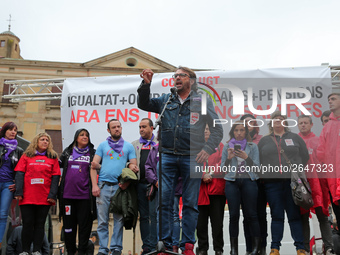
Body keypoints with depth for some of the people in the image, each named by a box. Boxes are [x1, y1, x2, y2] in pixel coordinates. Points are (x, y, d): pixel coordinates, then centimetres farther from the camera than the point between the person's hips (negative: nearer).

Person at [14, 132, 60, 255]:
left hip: (45, 198, 1)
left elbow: (55, 177, 5)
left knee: (40, 224, 5)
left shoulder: (53, 158, 11)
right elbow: (19, 174, 4)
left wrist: (52, 195, -5)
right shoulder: (26, 156, 10)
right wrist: (19, 192, -7)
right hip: (27, 197, 0)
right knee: (27, 223, 1)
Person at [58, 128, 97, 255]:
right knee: (68, 223, 7)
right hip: (67, 194, 2)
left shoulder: (93, 153, 9)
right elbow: (58, 165, 21)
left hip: (85, 195, -2)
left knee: (84, 224, -1)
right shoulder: (67, 152, 14)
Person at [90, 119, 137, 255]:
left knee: (119, 219, 2)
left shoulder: (128, 146, 13)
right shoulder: (102, 145, 12)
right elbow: (94, 166, 6)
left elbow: (133, 165, 9)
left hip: (120, 186, 0)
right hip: (103, 186, 0)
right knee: (102, 220, 0)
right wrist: (94, 185, -5)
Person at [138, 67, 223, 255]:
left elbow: (217, 130, 6)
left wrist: (208, 149, -8)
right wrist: (146, 84, -2)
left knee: (190, 203, 2)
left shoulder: (203, 102, 6)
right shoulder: (165, 100, 14)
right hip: (168, 156, 2)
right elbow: (144, 104, 13)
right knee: (164, 200, -1)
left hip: (192, 157, -2)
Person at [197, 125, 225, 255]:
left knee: (217, 219, 0)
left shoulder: (219, 145, 14)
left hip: (217, 186, 0)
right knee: (201, 219, 2)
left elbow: (223, 162, 3)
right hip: (200, 188, 0)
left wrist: (210, 174, -7)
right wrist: (202, 176, -9)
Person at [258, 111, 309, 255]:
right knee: (276, 215, 2)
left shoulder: (295, 138, 14)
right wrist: (265, 173, -2)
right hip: (272, 183, 1)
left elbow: (305, 157, 10)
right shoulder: (264, 141, 16)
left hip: (292, 182, -1)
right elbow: (258, 160, 11)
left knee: (295, 215, 1)